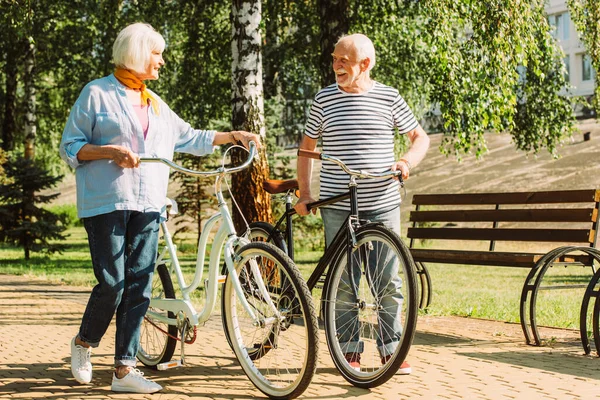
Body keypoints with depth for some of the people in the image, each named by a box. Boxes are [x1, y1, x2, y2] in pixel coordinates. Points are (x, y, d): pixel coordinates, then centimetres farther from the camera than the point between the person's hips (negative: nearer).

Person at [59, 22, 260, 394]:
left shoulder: (155, 103, 19)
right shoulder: (97, 93, 0)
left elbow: (188, 138, 28)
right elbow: (70, 147, -2)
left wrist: (232, 136, 21)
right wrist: (110, 151, -16)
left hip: (148, 206, 6)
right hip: (107, 203, -6)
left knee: (139, 289, 1)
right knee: (112, 284, -9)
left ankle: (125, 369, 4)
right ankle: (84, 343, 18)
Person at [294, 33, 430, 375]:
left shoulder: (388, 98, 3)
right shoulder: (325, 99, 5)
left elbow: (421, 137, 11)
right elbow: (307, 146, 14)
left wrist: (407, 162, -8)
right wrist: (304, 193, 6)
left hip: (382, 204, 0)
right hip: (337, 207, 1)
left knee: (388, 279, 1)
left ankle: (391, 348, 12)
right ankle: (350, 348, 13)